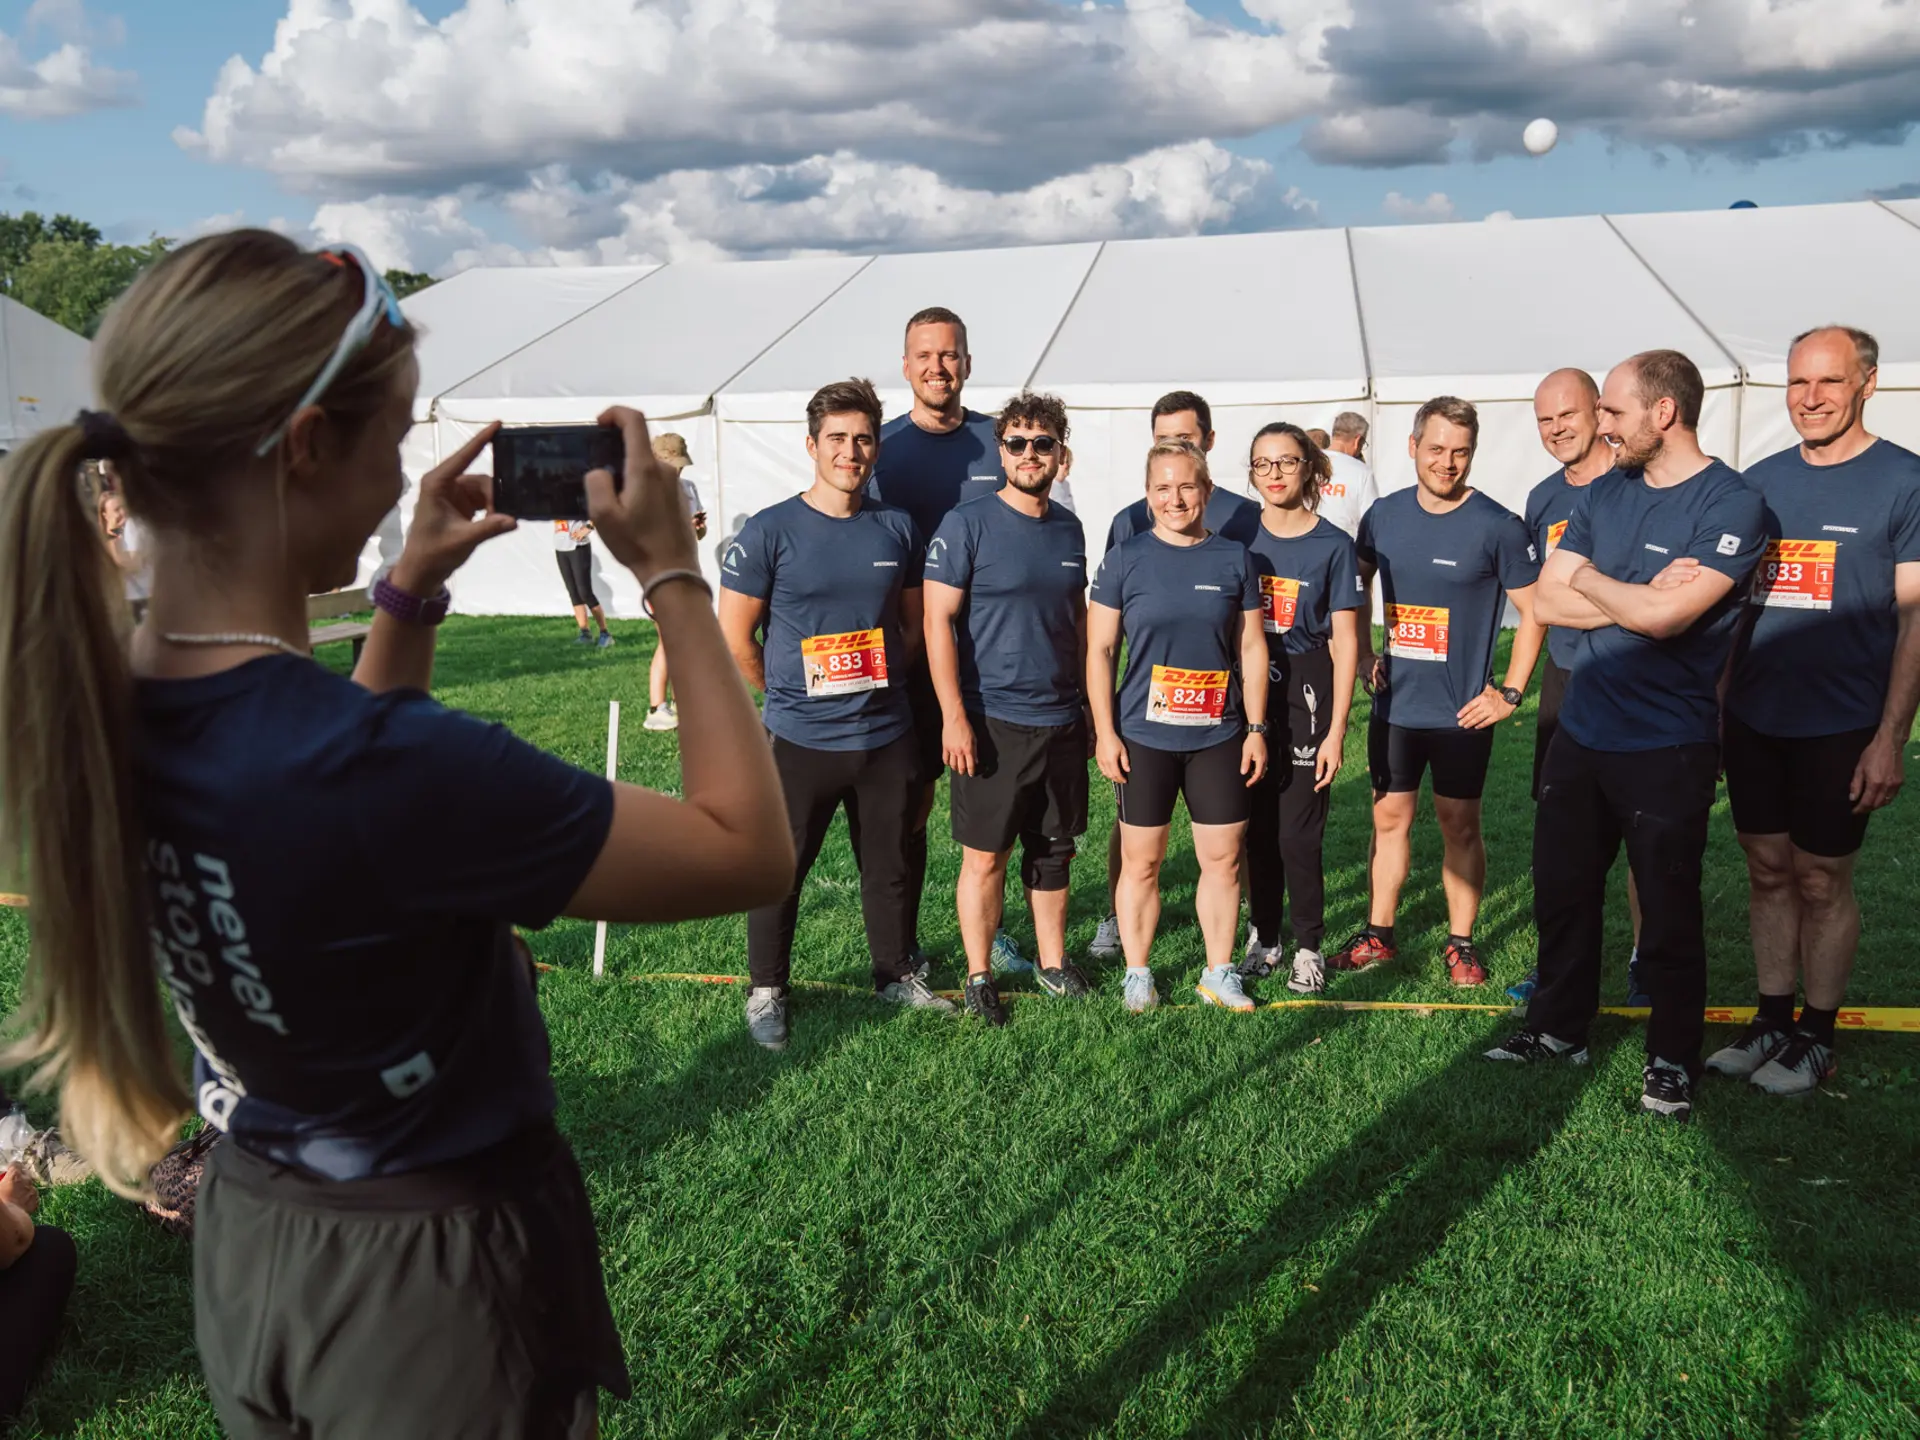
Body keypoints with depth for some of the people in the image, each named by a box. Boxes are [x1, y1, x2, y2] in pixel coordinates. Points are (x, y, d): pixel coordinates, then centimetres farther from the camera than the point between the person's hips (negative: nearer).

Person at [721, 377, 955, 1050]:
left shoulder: (897, 528, 4)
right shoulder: (769, 532, -8)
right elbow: (734, 636, -4)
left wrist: (880, 680, 5)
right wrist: (792, 693, 3)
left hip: (887, 735, 3)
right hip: (801, 741, -3)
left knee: (890, 863, 16)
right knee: (779, 869, 6)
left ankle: (896, 973, 35)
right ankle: (766, 991, 24)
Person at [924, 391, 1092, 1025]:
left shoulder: (1069, 529, 10)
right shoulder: (967, 525, -8)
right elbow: (937, 621, -10)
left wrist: (1087, 705, 16)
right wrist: (954, 715, -16)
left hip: (1061, 720, 5)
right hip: (992, 721, -5)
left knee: (1053, 852, 14)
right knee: (985, 856, 2)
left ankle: (1053, 962, 29)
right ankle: (978, 977, 17)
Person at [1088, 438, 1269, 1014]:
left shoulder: (1234, 558, 4)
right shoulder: (1126, 558, -2)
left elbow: (1251, 647, 8)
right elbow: (1099, 649, -1)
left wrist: (1256, 729, 4)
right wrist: (1105, 733, -5)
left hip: (1219, 737, 2)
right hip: (1143, 737, -2)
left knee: (1223, 858, 7)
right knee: (1141, 862, 5)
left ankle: (1219, 972, 23)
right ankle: (1137, 974, 21)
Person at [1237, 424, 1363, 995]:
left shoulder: (1333, 545, -3)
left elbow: (1345, 642, -4)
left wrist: (1336, 730, -9)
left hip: (1306, 697, -3)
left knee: (1298, 834, -2)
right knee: (1257, 826, 10)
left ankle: (1309, 947, 15)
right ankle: (1263, 937, 26)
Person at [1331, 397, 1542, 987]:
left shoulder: (1498, 527, -10)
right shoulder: (1384, 515, 2)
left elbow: (1534, 611, -7)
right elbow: (1356, 583, 19)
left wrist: (1510, 692, -10)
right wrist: (1363, 652, 9)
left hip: (1463, 711, -3)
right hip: (1394, 703, 4)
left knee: (1459, 826, 6)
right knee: (1389, 816, 12)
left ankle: (1461, 944, 19)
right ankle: (1377, 936, 23)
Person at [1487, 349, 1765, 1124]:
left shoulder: (1730, 504, -15)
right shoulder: (1602, 493, 6)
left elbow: (1663, 616, -25)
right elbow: (1548, 601, -1)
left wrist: (1590, 579, -8)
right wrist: (1639, 597, -15)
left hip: (1666, 748, -6)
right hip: (1580, 733, 6)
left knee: (1668, 912, 8)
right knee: (1562, 889, 17)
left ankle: (1672, 1057, 25)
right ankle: (1559, 1025, 34)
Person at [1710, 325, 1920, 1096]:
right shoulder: (1761, 481, 7)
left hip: (1839, 728, -4)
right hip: (1753, 721, 4)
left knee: (1822, 881, 6)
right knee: (1768, 871, 12)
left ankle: (1817, 1034, 21)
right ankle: (1770, 1021, 25)